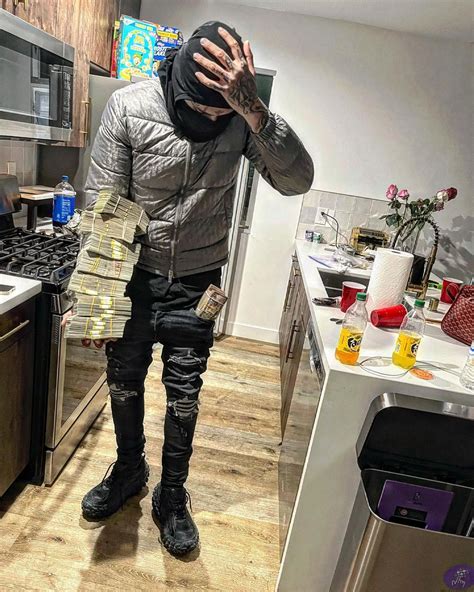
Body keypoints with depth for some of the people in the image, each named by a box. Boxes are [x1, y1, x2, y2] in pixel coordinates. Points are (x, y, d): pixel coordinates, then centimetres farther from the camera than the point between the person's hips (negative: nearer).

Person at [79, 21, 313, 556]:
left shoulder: (242, 118, -11)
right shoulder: (129, 106, -15)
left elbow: (297, 180, -24)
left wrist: (252, 110, -38)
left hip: (196, 281, 0)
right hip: (134, 275, 1)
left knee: (183, 395, 7)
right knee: (123, 381, 13)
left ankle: (172, 495, 32)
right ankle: (129, 469, 42)